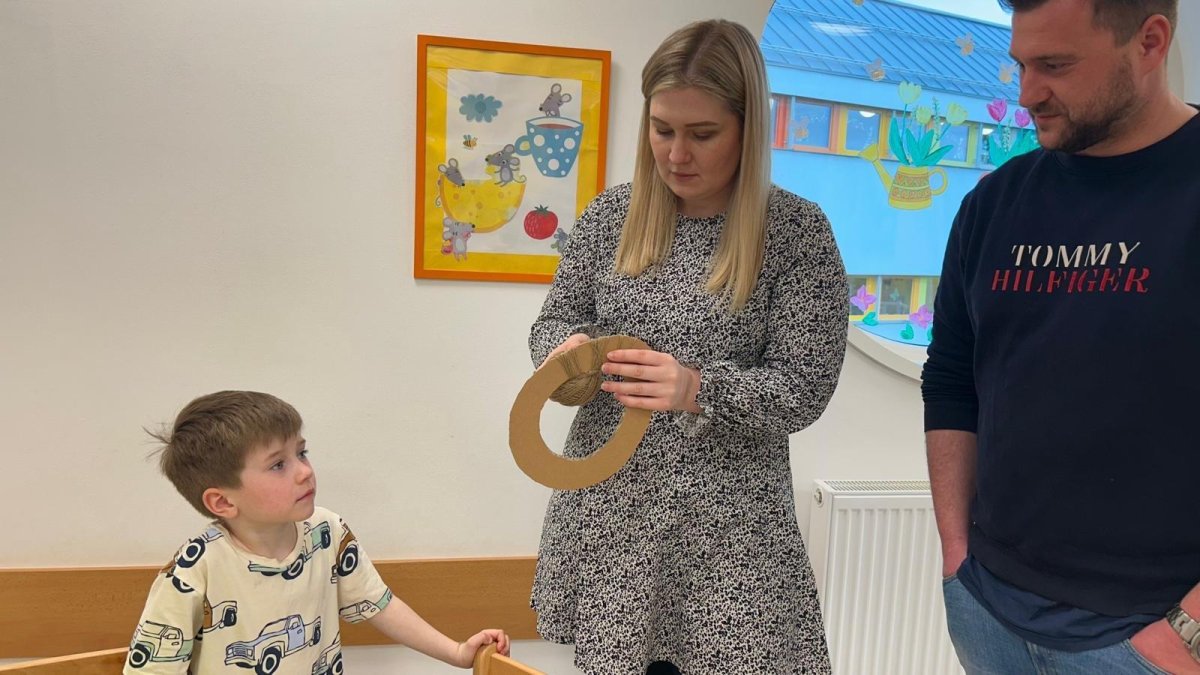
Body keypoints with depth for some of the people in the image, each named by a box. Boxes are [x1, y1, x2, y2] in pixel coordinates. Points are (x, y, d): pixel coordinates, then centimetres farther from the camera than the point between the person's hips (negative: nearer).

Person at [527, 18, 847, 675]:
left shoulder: (797, 231, -7)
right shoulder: (610, 214, 2)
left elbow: (803, 390, -10)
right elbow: (554, 320, 10)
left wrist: (698, 388, -27)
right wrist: (565, 351, -13)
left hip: (727, 521, -2)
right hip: (606, 504, 3)